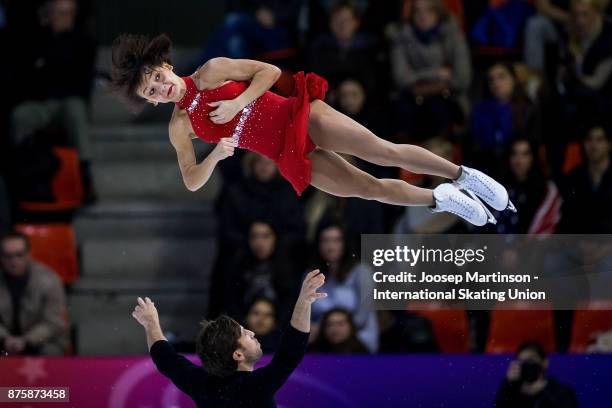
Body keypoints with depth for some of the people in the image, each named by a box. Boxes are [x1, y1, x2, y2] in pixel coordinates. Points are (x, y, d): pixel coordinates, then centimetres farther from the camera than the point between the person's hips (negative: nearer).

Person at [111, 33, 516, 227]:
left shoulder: (212, 72, -6)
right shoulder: (180, 127, 1)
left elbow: (270, 71, -3)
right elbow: (192, 181, 5)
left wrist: (237, 104, -18)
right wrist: (215, 156, -16)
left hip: (298, 116, -2)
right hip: (289, 157, 2)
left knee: (385, 151, -13)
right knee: (370, 187, -5)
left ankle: (464, 175, 0)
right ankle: (441, 198, 14)